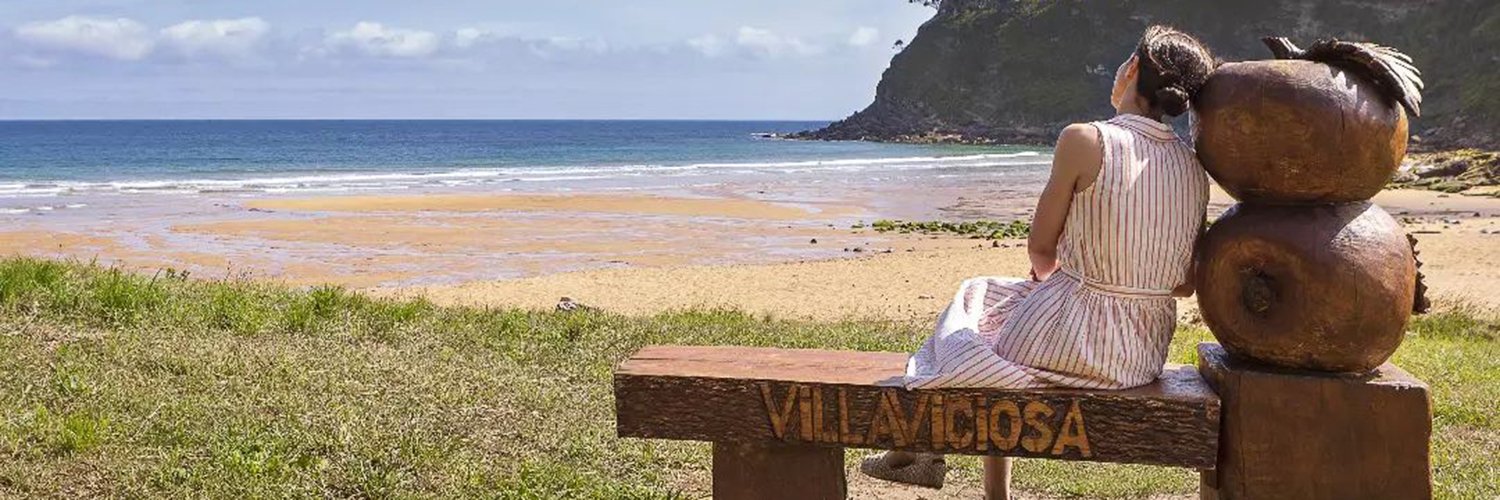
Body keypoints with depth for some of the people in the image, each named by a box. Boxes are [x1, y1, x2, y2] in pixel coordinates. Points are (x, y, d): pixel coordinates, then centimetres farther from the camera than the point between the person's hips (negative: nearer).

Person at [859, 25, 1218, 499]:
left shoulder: (1085, 140, -16)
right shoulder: (1195, 171, 1)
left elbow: (1040, 250, -8)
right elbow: (1184, 285, 7)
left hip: (1066, 346, -6)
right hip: (1146, 352, 6)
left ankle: (918, 448, 43)